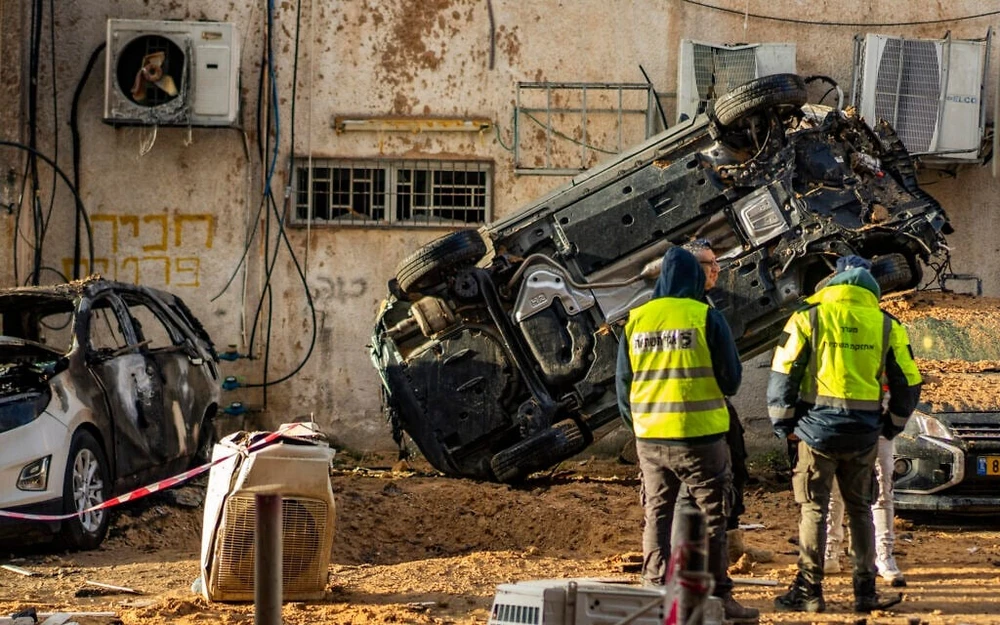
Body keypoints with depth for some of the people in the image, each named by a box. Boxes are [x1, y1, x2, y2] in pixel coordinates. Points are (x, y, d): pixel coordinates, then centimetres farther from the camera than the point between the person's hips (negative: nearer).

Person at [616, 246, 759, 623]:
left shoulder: (637, 320, 4)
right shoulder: (705, 317, -7)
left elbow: (623, 382, 10)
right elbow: (731, 379, -4)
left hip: (650, 437, 4)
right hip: (700, 435, -4)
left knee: (656, 517, 12)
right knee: (712, 515, 3)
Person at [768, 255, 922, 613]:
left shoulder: (808, 318, -1)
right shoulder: (887, 325, 6)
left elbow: (783, 373, -4)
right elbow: (908, 382, 9)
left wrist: (783, 424, 7)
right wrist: (892, 425, 22)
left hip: (818, 427, -2)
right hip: (864, 433, 2)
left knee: (814, 509, 3)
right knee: (860, 510, 13)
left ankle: (809, 592, 2)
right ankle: (865, 593, 11)